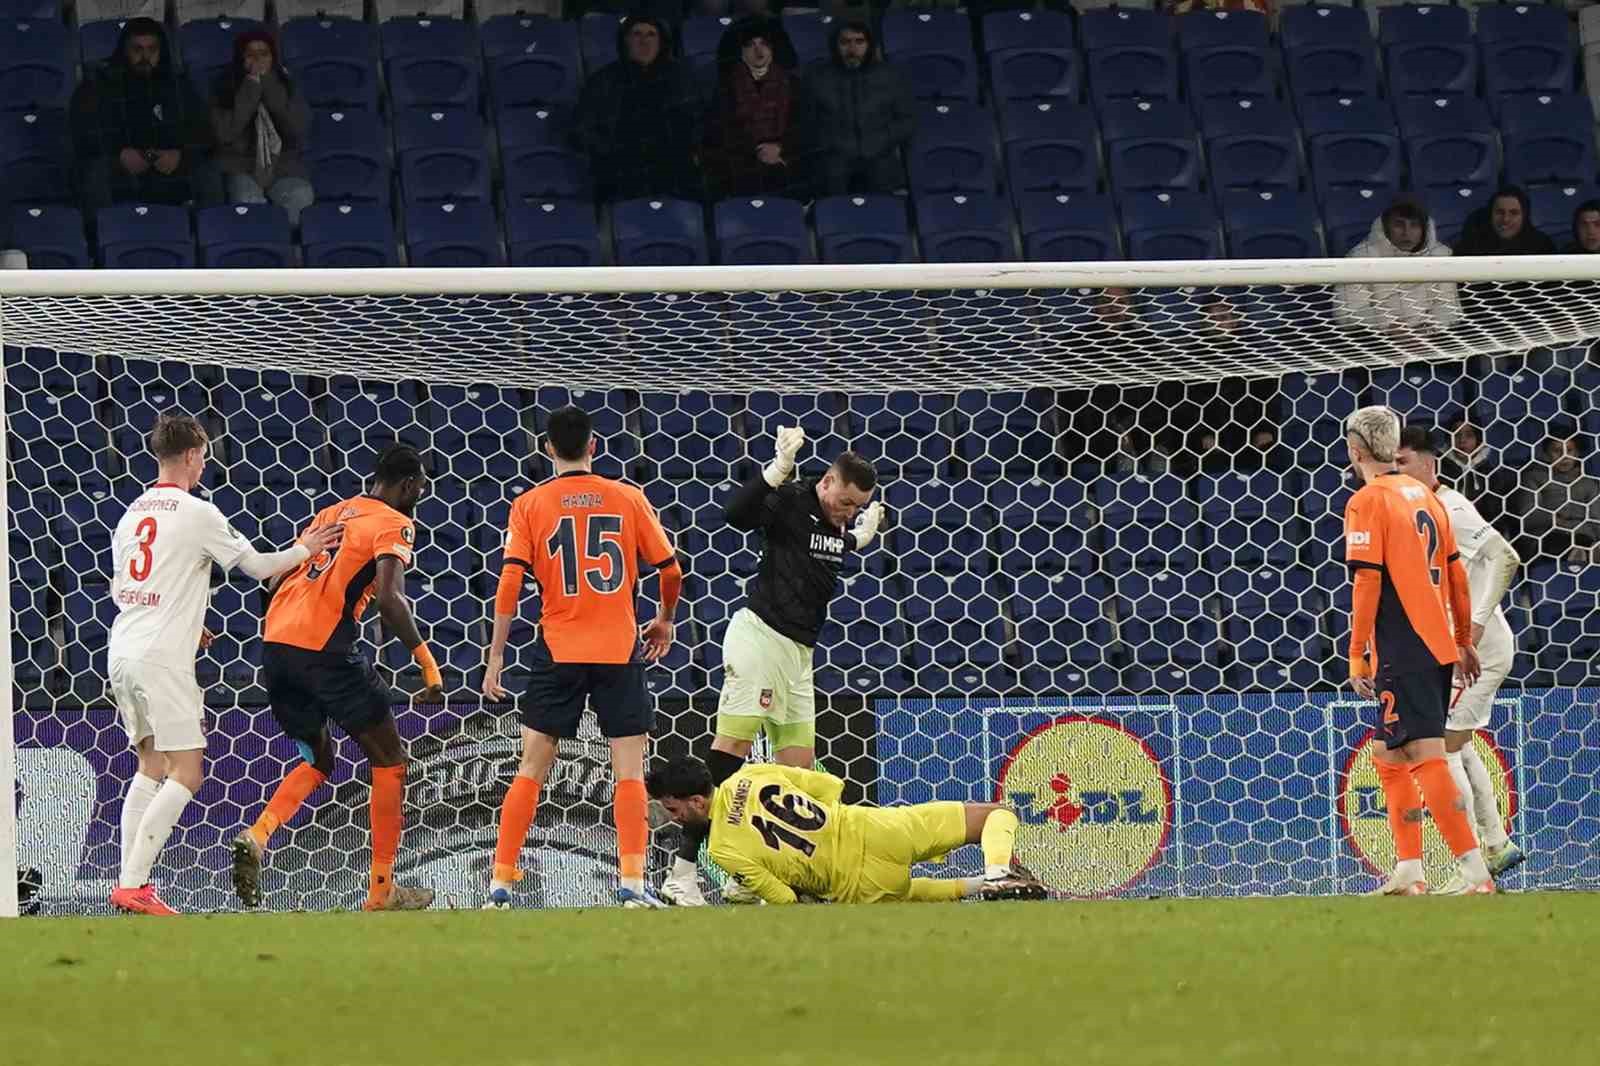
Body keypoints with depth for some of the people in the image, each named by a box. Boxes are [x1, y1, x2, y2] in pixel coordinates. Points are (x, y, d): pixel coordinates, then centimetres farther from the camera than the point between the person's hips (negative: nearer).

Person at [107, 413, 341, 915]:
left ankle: (128, 879, 8)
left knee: (150, 767, 16)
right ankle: (135, 886, -15)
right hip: (163, 659, -8)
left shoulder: (132, 514, 14)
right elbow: (257, 566, -2)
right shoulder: (197, 513, -7)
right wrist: (306, 550, 15)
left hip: (122, 653, 8)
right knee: (185, 774, -6)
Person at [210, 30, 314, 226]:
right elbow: (225, 133, -11)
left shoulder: (285, 85, 9)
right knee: (249, 202, -35)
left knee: (301, 197, -31)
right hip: (241, 167, -1)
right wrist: (251, 86, -11)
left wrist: (269, 84, -10)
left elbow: (299, 127, -8)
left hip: (283, 167, 1)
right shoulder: (226, 87, 4)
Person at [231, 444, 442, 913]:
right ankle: (382, 889, 9)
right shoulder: (394, 524, 0)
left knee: (318, 761, 23)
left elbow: (275, 582, 24)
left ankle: (256, 837, -4)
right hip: (326, 648, -7)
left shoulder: (330, 513, 23)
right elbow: (389, 598, -16)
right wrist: (426, 659, -11)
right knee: (389, 760, 9)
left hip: (275, 643, 7)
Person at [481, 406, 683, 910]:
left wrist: (496, 656, -3)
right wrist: (664, 621, 24)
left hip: (558, 650, 0)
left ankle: (501, 885, 4)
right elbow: (670, 571, 5)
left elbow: (509, 583, -7)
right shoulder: (628, 499, 2)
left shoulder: (529, 505, 1)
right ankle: (632, 883, -6)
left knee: (532, 768, 7)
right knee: (630, 770, 4)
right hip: (620, 649, 0)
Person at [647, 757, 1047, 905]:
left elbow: (786, 902, -7)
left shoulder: (725, 853, -10)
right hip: (867, 828, 4)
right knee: (998, 815, 18)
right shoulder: (751, 775, 2)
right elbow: (831, 786, 7)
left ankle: (978, 886, 4)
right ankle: (998, 870, -15)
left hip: (859, 886, -4)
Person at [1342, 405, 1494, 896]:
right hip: (1438, 648, 8)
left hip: (1402, 653, -8)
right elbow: (1456, 574, 18)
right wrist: (1464, 641, 25)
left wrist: (1357, 657, -11)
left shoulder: (1366, 503, -9)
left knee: (1427, 759, -11)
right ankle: (1408, 872, 17)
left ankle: (1475, 871, -18)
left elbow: (1367, 584, -15)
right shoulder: (1424, 496, 14)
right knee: (1388, 754, 18)